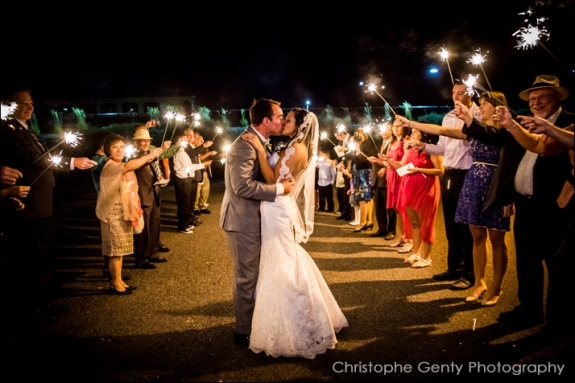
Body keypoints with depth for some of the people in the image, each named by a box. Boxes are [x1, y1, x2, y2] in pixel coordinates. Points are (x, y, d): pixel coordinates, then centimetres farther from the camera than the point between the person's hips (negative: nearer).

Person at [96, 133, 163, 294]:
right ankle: (115, 283, 10)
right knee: (115, 250, -2)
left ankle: (118, 281, 22)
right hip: (113, 214, -9)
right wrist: (150, 155, -29)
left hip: (124, 213, 9)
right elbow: (130, 165, -36)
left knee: (120, 249, 13)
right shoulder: (109, 166, -16)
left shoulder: (123, 168, 14)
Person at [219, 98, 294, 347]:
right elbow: (243, 186, -29)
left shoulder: (258, 142, 11)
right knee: (247, 278, 3)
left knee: (255, 274, 20)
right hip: (243, 221, -10)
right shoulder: (244, 146, -21)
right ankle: (244, 331, 19)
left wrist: (282, 182, 3)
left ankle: (254, 322, 36)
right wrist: (279, 188, -22)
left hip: (254, 219, 10)